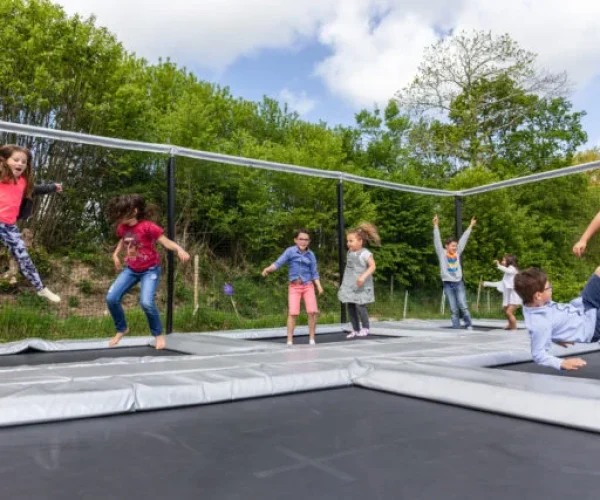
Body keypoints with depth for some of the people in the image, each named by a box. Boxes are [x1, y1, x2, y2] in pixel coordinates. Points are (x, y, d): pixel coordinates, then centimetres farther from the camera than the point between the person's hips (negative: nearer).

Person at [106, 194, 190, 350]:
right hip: (131, 269, 6)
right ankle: (121, 329, 21)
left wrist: (179, 249, -40)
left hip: (150, 270, -6)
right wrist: (116, 254, 9)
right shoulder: (122, 227, -4)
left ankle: (159, 334, 1)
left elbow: (166, 242, -22)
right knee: (111, 298, -4)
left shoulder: (147, 226, -23)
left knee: (146, 302, -24)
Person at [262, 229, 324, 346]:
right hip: (294, 286, -2)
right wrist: (267, 269, -32)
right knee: (293, 313, -9)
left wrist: (319, 286, -6)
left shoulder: (310, 254, 5)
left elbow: (314, 273, 7)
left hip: (308, 285, 2)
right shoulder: (290, 251, -4)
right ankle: (290, 340, 1)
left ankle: (311, 338, 8)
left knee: (313, 312, -7)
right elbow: (278, 263, -13)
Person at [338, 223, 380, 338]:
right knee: (350, 307, 6)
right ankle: (355, 330, 17)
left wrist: (363, 276, -32)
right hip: (349, 285, 7)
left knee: (360, 306, -11)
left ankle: (365, 328, 10)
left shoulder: (365, 253, -12)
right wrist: (345, 283, 19)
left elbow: (372, 266, -20)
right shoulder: (350, 252, 9)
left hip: (361, 286, -7)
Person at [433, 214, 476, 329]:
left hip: (458, 283, 2)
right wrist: (436, 226, -17)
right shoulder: (442, 253, -1)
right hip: (448, 284, -2)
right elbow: (437, 240, -9)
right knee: (453, 309, 1)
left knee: (463, 306, -3)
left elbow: (463, 239, 12)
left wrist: (470, 226, 16)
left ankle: (469, 326, 7)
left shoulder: (457, 253, 8)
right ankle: (456, 328, 5)